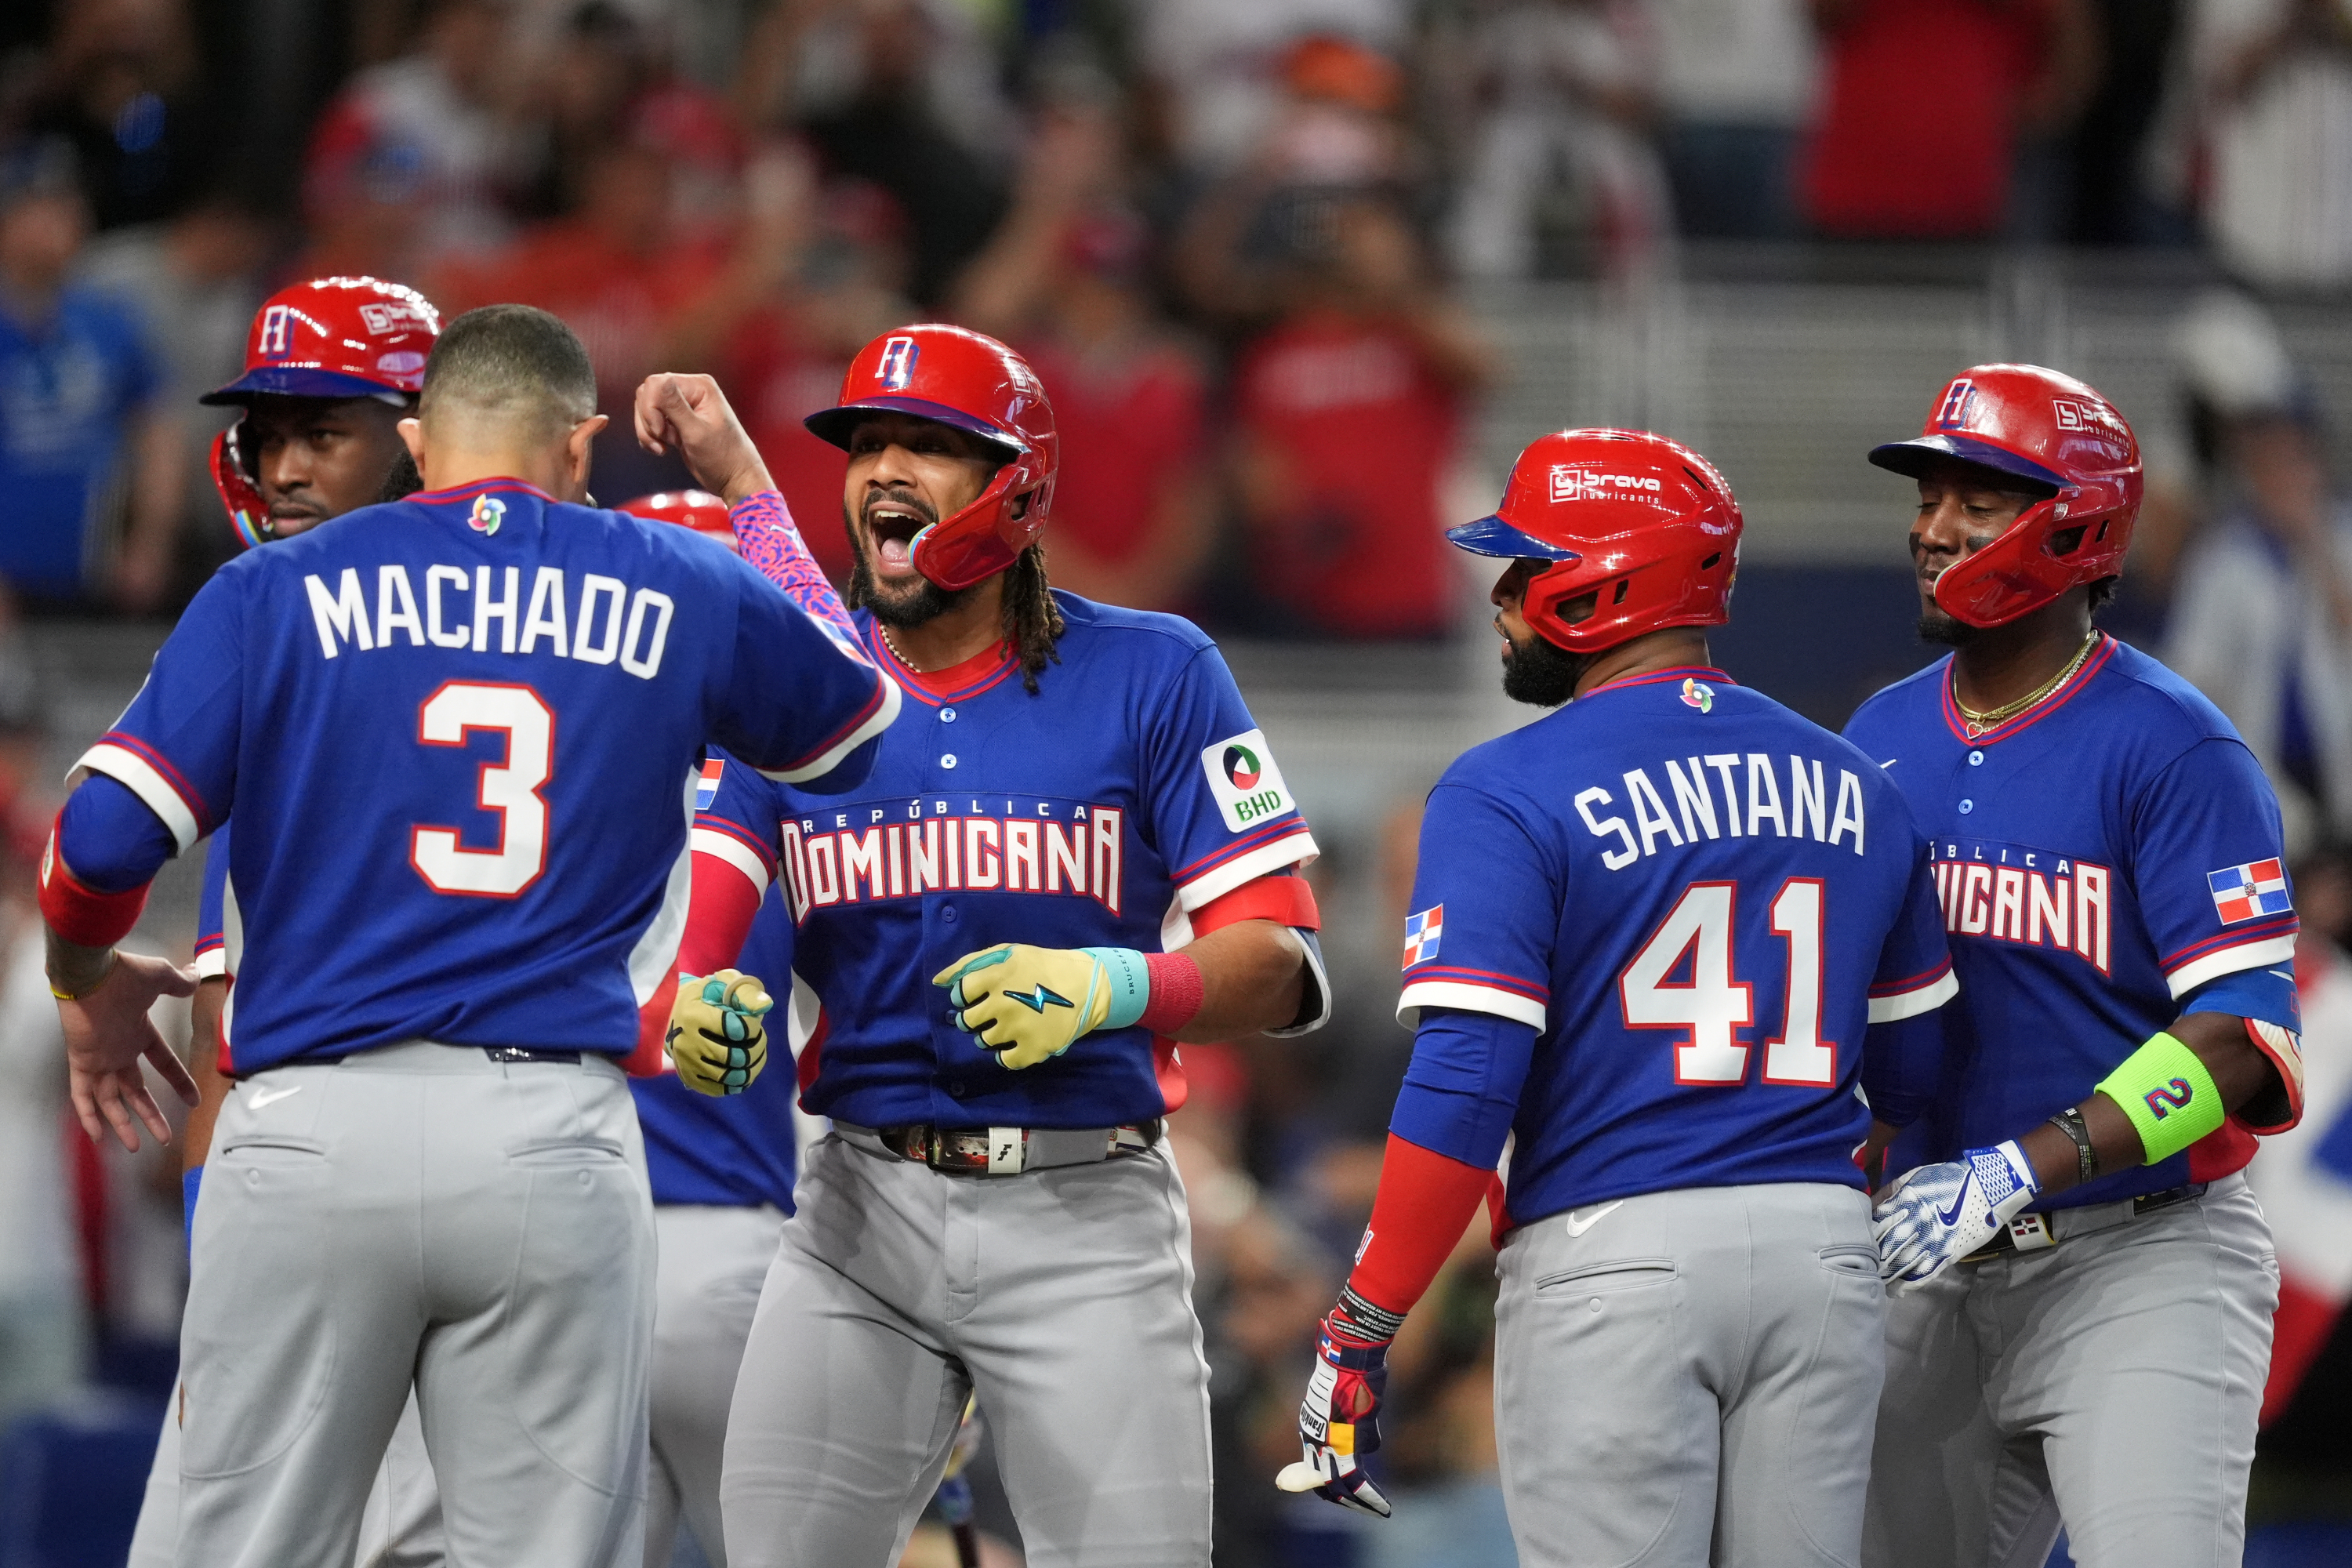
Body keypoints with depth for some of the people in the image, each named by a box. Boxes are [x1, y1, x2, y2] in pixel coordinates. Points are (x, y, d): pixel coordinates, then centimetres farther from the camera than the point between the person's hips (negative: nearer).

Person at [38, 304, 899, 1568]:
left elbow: (103, 839, -2)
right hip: (556, 1141, 1)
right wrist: (744, 484, 38)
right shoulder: (676, 591, 10)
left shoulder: (278, 589, 6)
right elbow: (856, 714, 30)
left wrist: (90, 987, 19)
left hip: (311, 1126, -1)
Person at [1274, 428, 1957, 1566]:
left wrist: (1358, 1337, -11)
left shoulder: (1508, 793, -7)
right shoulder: (1854, 787, 11)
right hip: (1824, 1246, 5)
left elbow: (1461, 1087, -15)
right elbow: (1910, 1071, 16)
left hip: (1614, 1258, -5)